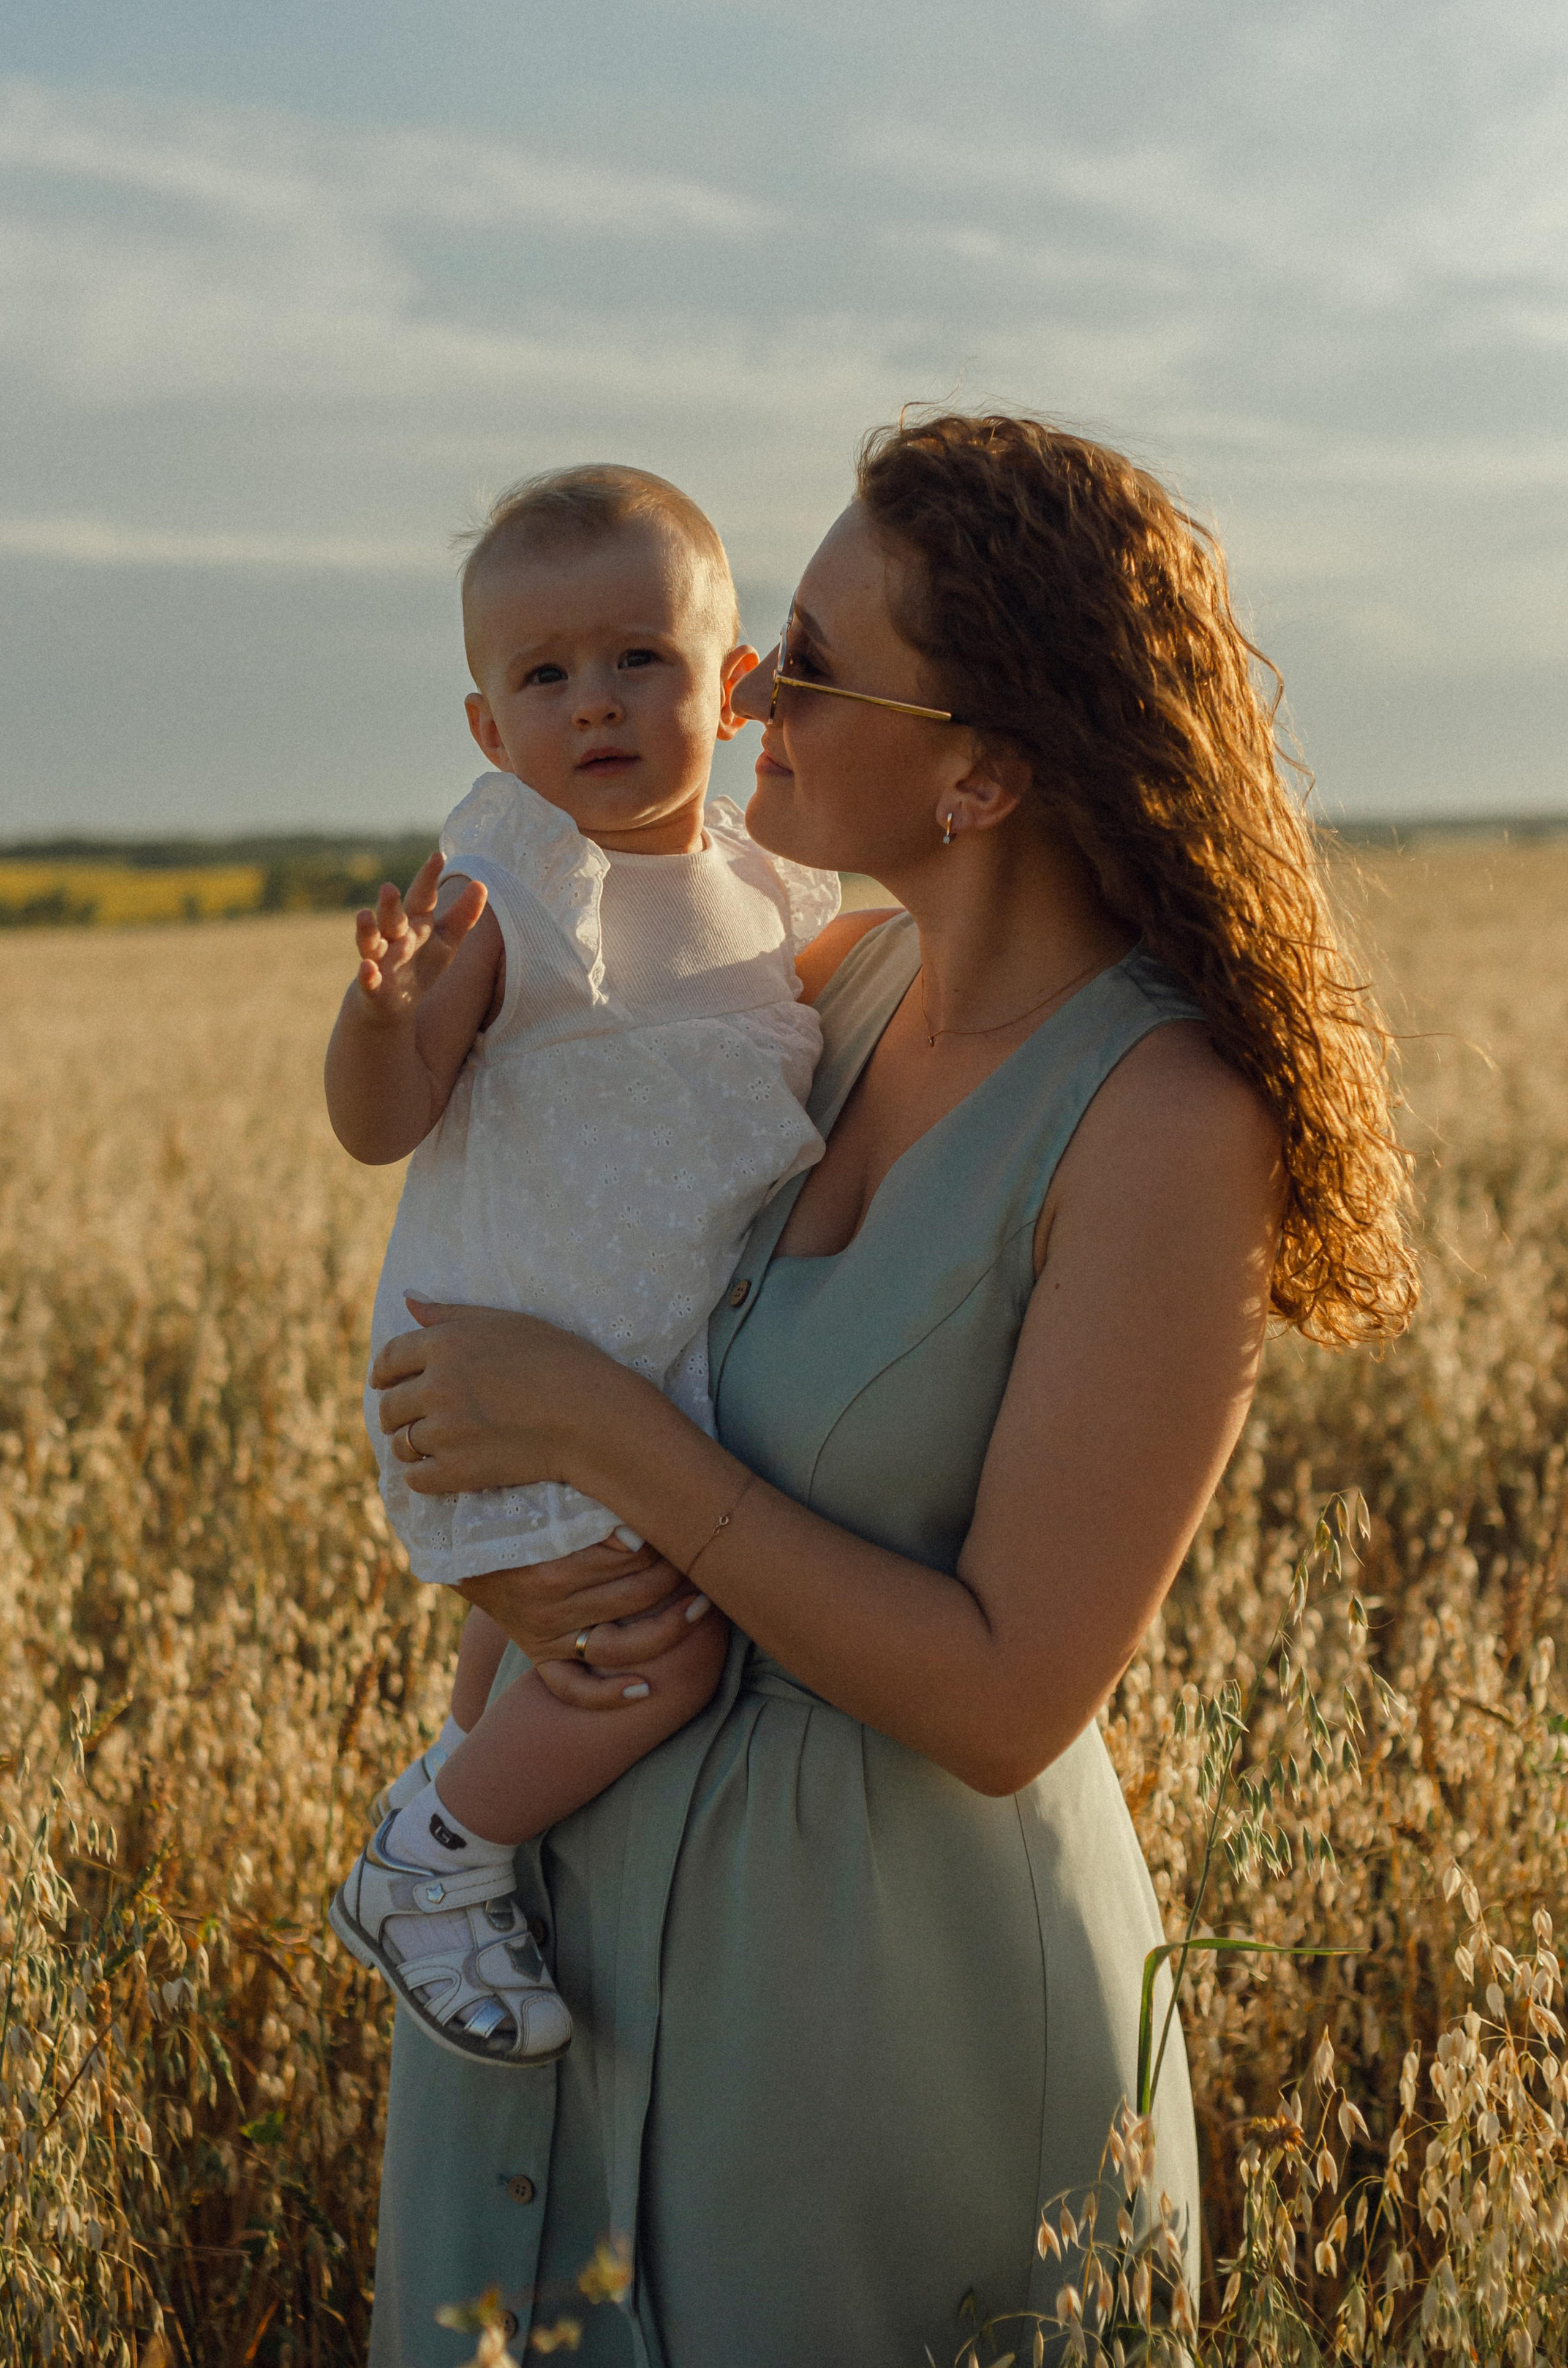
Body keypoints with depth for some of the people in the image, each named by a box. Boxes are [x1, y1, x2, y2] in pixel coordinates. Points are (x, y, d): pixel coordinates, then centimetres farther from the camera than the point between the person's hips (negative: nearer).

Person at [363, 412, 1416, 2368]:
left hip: (894, 1973, -6)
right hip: (610, 1896, 7)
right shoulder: (855, 979, -2)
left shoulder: (1174, 1124, -23)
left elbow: (1009, 1704, -23)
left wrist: (593, 1428, -21)